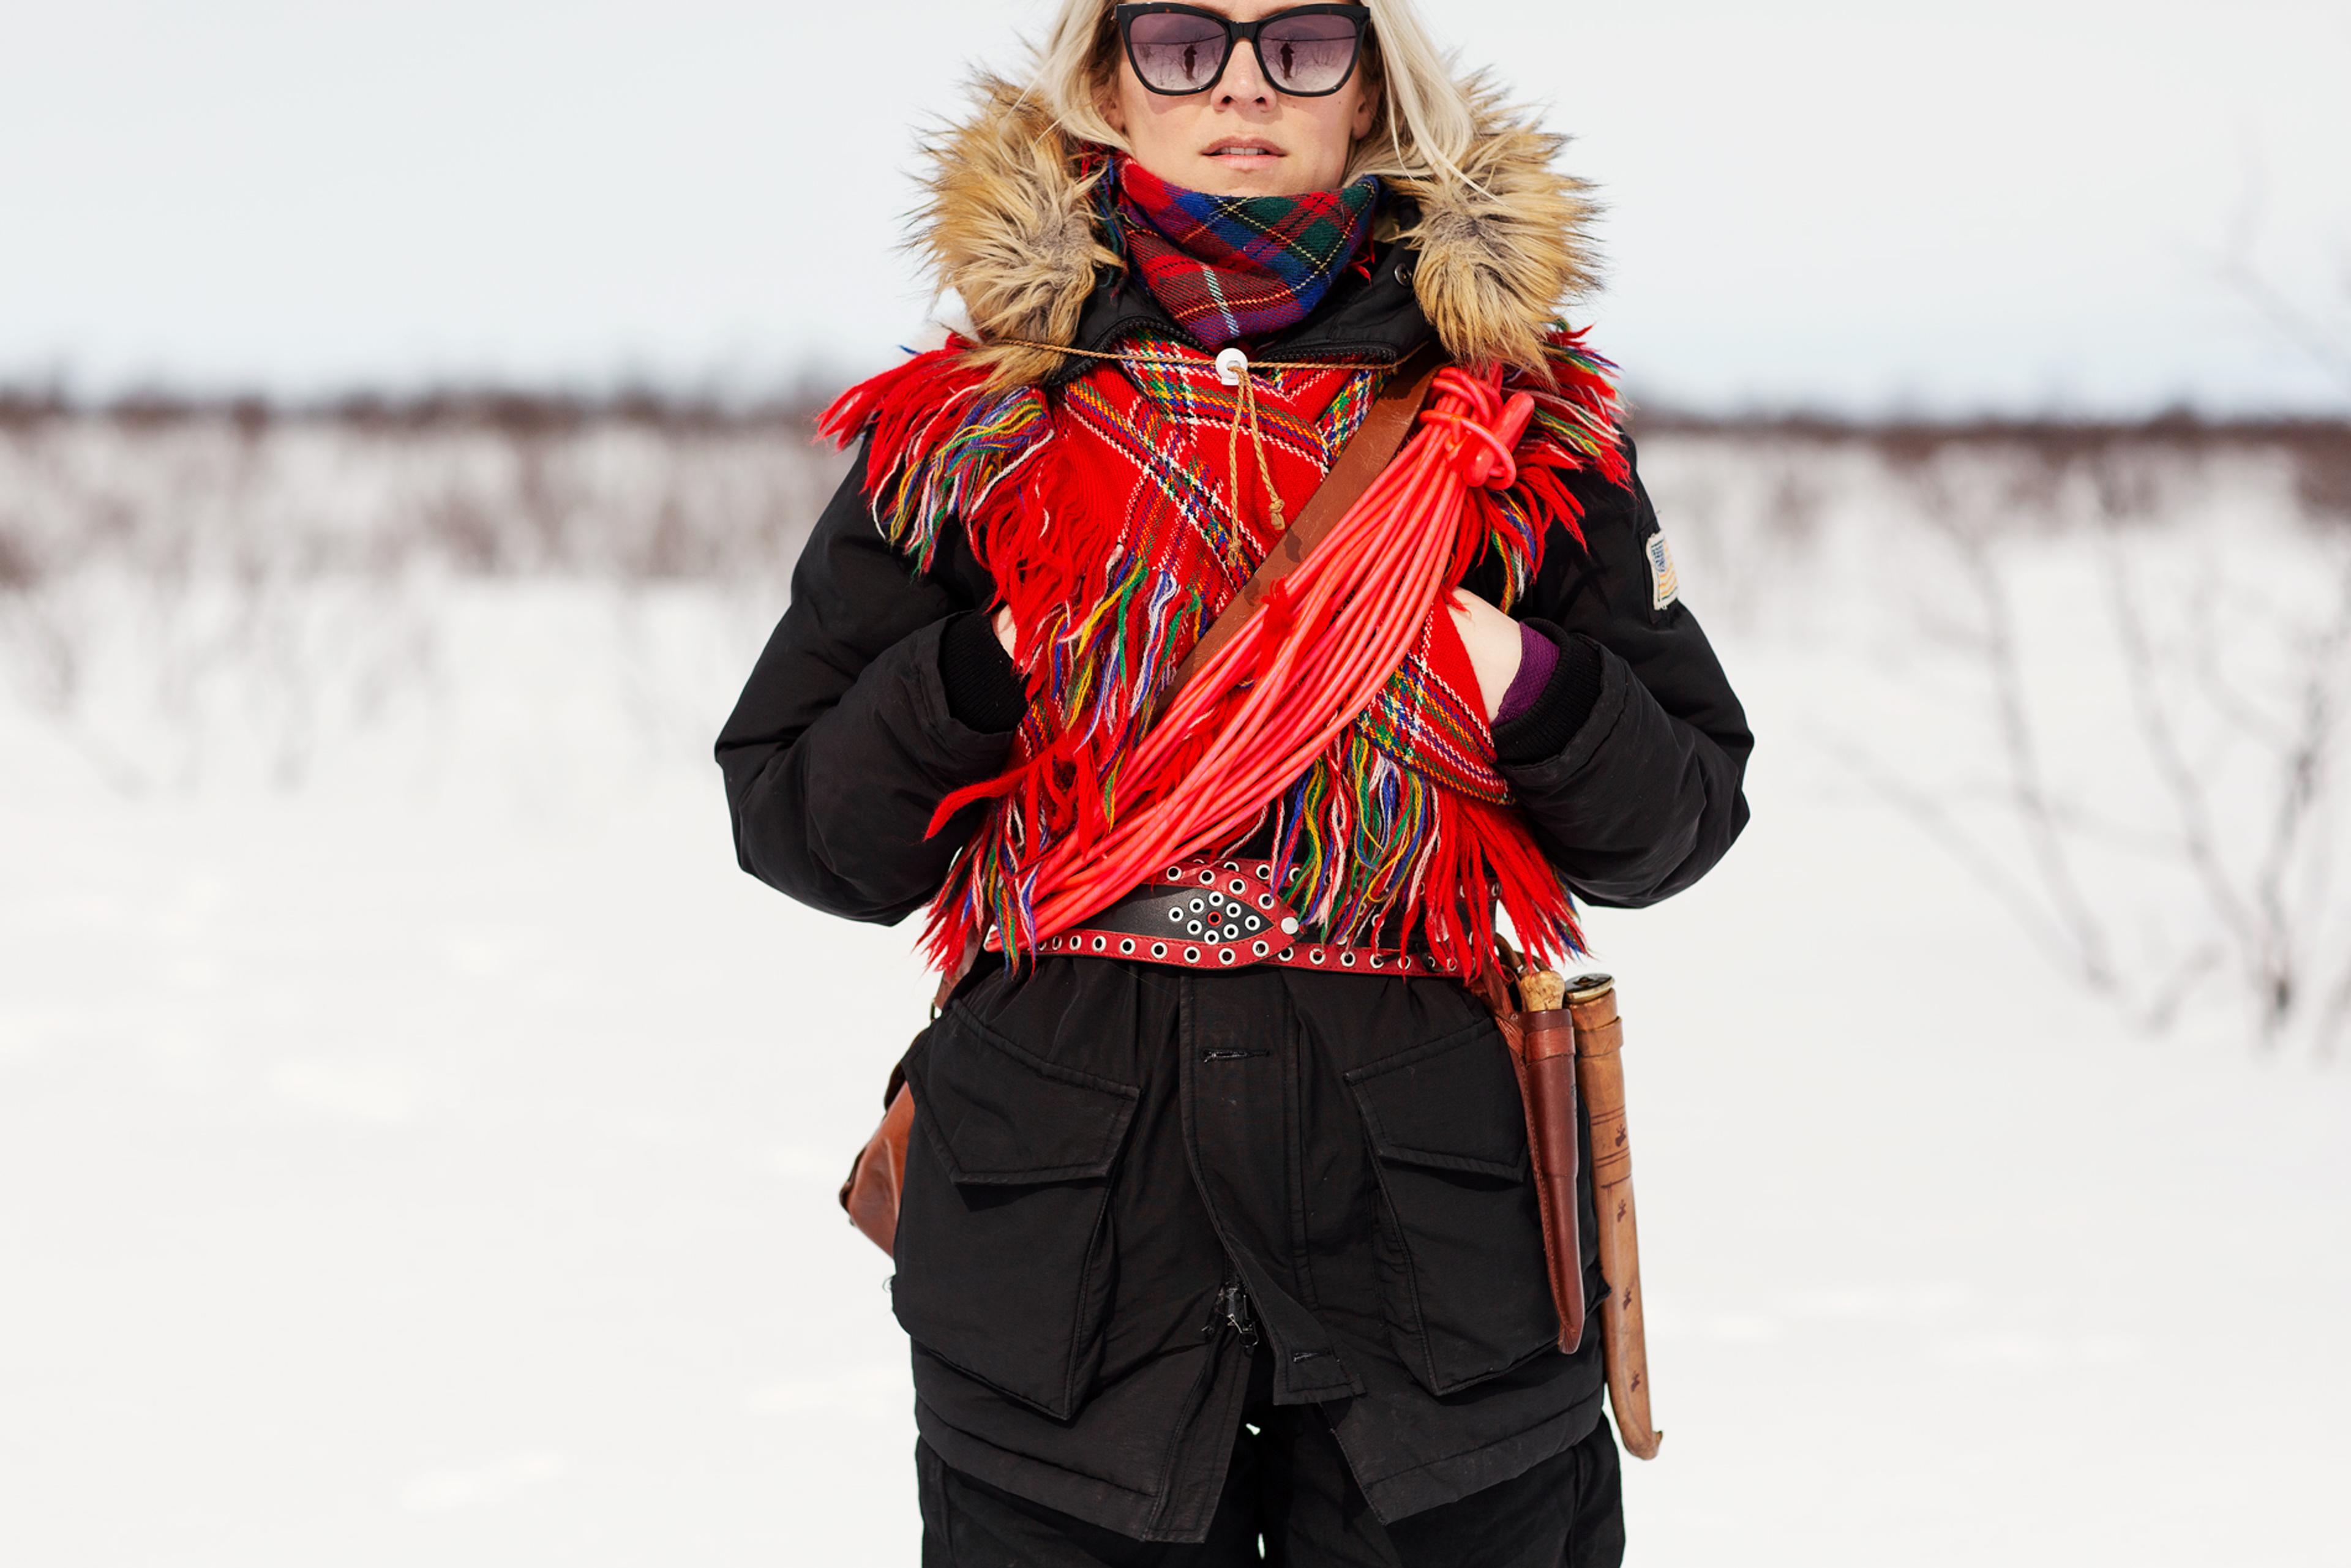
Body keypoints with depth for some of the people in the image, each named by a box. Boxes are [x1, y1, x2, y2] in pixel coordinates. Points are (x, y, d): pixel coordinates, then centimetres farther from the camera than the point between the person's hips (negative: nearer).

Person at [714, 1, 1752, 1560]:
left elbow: (1684, 813, 10)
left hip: (1432, 1210, 0)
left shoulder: (1519, 418, 7)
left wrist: (1532, 696, -9)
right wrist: (982, 681, -9)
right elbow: (789, 817, 7)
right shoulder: (973, 426, 7)